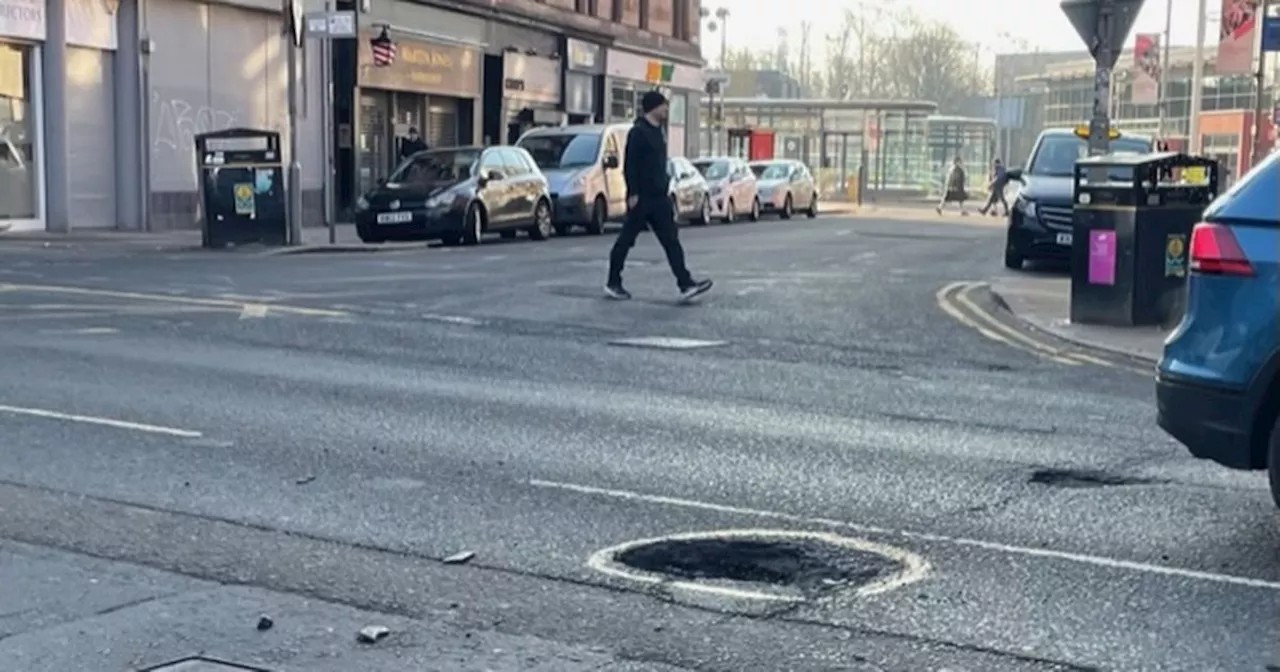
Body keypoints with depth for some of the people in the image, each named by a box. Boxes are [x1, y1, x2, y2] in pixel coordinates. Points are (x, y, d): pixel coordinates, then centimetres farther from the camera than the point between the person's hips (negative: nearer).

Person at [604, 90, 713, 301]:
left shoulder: (657, 131, 16)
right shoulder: (638, 132, -12)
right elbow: (630, 165, -17)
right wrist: (633, 193, -22)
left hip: (658, 197, 9)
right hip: (642, 198, -9)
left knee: (671, 241, 1)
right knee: (626, 240, 1)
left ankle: (685, 284, -2)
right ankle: (613, 283, 11)